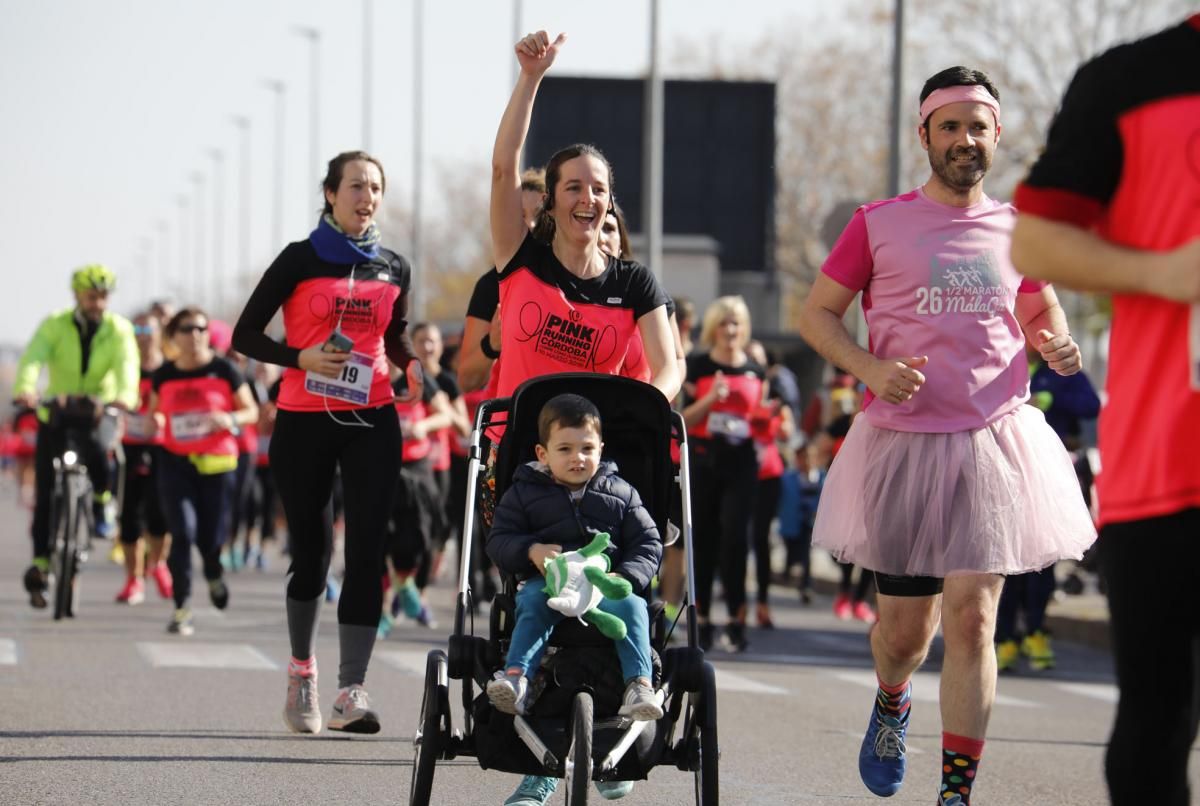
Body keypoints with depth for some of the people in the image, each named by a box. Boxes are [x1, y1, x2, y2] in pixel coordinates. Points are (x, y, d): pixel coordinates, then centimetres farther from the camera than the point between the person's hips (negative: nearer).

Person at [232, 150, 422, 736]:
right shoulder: (301, 260, -1)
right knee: (310, 551, 6)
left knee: (367, 550, -11)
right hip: (304, 422, -2)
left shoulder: (394, 269, 9)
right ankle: (301, 673, 29)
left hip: (371, 422, 2)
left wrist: (411, 364, 1)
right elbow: (246, 334, 0)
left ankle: (351, 692, -16)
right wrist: (303, 358, -16)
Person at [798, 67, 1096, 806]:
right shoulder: (879, 225, 1)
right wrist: (869, 368, -13)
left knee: (971, 617, -7)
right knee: (905, 624, 8)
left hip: (995, 444, 1)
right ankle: (891, 707, 44)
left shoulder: (1018, 231, 7)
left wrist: (1057, 343, -1)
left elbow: (1043, 309, 23)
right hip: (901, 444, -1)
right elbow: (817, 314, 6)